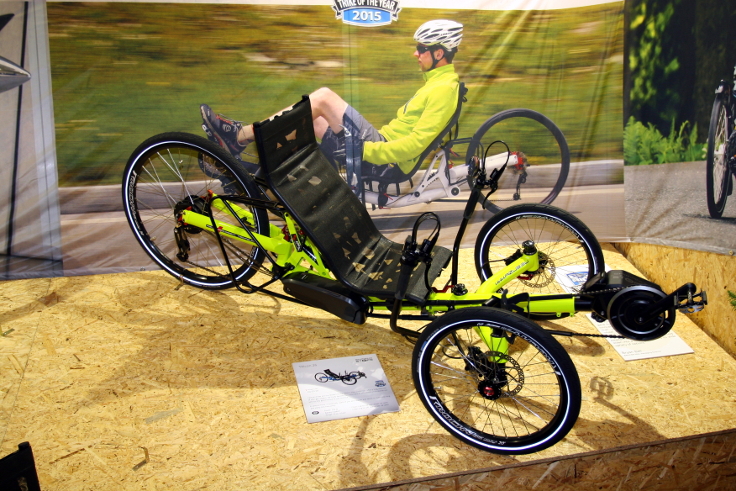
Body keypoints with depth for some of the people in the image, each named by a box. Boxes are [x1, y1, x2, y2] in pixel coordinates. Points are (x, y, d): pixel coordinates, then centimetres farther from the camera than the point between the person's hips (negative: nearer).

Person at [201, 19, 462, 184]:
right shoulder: (438, 82, 18)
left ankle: (239, 136, -10)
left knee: (322, 97, -15)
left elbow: (418, 141, -23)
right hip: (384, 150, 10)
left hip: (387, 162, -10)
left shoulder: (444, 88, -14)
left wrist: (367, 150, -23)